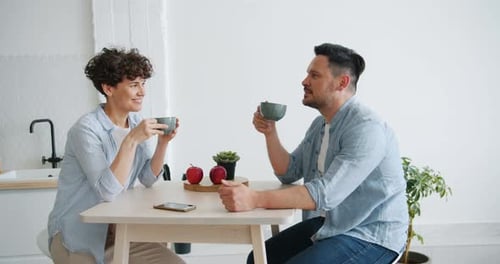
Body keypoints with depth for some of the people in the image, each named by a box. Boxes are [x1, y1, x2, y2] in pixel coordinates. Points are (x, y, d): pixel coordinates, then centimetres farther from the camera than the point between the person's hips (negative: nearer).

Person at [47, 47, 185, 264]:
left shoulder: (135, 122, 4)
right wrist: (131, 140, -31)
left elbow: (148, 179, 4)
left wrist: (163, 142, -10)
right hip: (77, 236, -6)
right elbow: (107, 191, -27)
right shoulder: (87, 128, -19)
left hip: (119, 231, 7)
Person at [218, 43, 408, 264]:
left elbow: (326, 193, -35)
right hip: (328, 224, 9)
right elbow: (289, 173, 13)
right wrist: (270, 132, -2)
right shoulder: (320, 124, 7)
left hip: (369, 236, -8)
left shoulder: (366, 128, -24)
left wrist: (255, 199, -41)